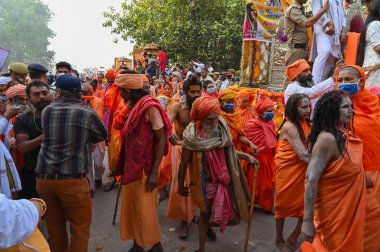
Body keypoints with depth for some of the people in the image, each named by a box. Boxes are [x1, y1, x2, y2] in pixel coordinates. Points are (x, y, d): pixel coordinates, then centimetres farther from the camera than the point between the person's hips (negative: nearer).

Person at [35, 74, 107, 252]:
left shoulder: (46, 111, 4)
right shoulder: (87, 114, -6)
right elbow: (102, 136, 9)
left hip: (43, 178, 5)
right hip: (72, 179, -4)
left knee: (54, 225, 19)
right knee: (80, 225, 11)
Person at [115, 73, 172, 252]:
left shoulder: (150, 107, -16)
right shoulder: (134, 106, 8)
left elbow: (161, 140, -18)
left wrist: (154, 173, -20)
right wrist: (125, 166, 16)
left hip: (145, 168, -8)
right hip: (131, 166, 8)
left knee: (145, 210, 5)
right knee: (131, 207, 15)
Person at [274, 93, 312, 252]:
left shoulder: (306, 124, 5)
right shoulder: (289, 126, -19)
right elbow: (303, 155, -24)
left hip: (303, 170, 7)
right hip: (288, 171, -7)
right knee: (284, 204, 9)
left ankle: (293, 238, 25)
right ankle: (279, 239, 31)